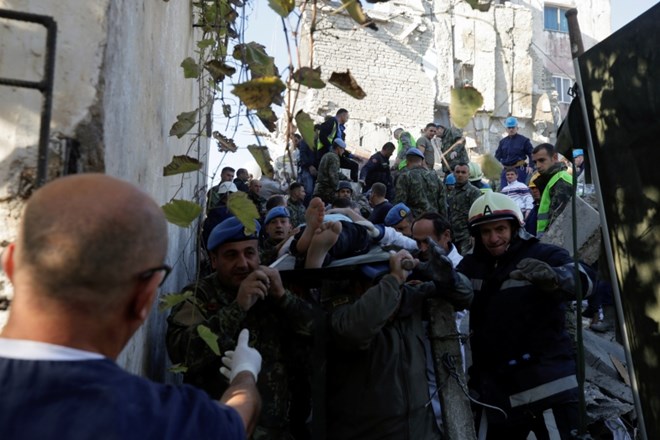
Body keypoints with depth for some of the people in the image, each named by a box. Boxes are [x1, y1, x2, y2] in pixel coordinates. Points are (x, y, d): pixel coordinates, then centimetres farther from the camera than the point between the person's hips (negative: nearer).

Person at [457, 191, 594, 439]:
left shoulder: (544, 256, -10)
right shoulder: (472, 265, 5)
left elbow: (582, 282, -25)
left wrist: (551, 276, -48)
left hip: (547, 386, -4)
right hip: (495, 389, 5)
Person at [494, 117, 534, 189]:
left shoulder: (524, 140, 2)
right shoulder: (502, 141, 13)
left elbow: (531, 154, -1)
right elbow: (498, 156, 13)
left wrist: (530, 166, -14)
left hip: (519, 170, -4)